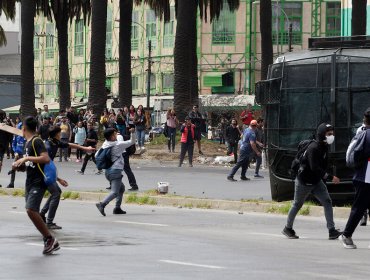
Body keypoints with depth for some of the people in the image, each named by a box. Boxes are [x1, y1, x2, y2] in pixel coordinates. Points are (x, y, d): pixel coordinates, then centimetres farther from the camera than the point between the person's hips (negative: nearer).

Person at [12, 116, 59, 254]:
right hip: (30, 182, 10)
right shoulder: (28, 143, 17)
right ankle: (49, 242, 12)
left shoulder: (36, 141, -12)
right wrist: (21, 166, 9)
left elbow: (46, 159, -25)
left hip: (38, 182, -10)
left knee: (31, 210, -22)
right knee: (32, 212, 7)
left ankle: (50, 239, -14)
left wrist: (26, 158, -23)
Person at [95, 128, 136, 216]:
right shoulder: (118, 144, -8)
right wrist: (132, 133, 0)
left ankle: (117, 208, 19)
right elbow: (132, 142, -2)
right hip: (115, 170, -8)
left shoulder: (104, 145, 9)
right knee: (115, 192, -14)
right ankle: (102, 204, -34)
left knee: (121, 188, 24)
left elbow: (97, 155, 15)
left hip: (108, 171, 8)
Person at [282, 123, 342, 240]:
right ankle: (288, 228, 27)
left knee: (327, 201, -7)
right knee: (297, 204, 9)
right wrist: (330, 177, -35)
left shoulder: (324, 147, 3)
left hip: (316, 181, 8)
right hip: (304, 181, -8)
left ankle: (332, 230, -11)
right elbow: (315, 168, -32)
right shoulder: (313, 148, -25)